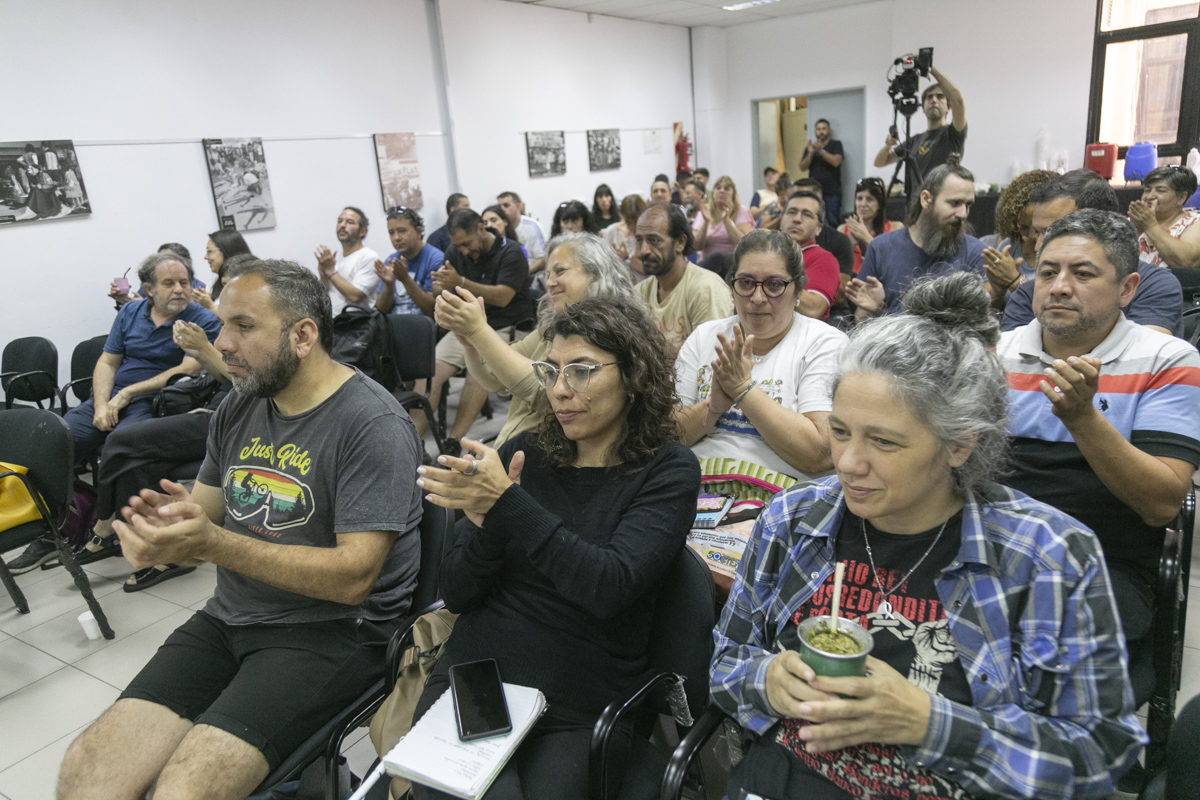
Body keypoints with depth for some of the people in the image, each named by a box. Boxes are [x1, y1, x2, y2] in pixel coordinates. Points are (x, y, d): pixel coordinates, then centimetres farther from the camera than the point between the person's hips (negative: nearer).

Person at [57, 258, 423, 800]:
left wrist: (212, 544, -25)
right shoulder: (240, 406, 9)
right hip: (229, 616, 7)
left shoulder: (374, 425, -15)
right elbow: (205, 515, 15)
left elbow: (354, 577, -19)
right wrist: (171, 522, -11)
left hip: (332, 629, -6)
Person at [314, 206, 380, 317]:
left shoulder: (369, 257, -6)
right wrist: (323, 275, -4)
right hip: (332, 320, 6)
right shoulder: (336, 257, 15)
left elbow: (355, 297, -18)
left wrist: (331, 271, -13)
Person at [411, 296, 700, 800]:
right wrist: (484, 523, -16)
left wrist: (507, 503, -24)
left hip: (577, 717, -1)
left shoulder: (666, 471, -4)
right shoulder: (521, 455, 3)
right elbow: (456, 595, 4)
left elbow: (610, 587, -19)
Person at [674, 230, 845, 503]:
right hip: (695, 489, 4)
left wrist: (743, 389, -12)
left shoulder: (825, 344, 1)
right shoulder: (705, 336, 13)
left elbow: (820, 456, -12)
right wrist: (714, 405, -12)